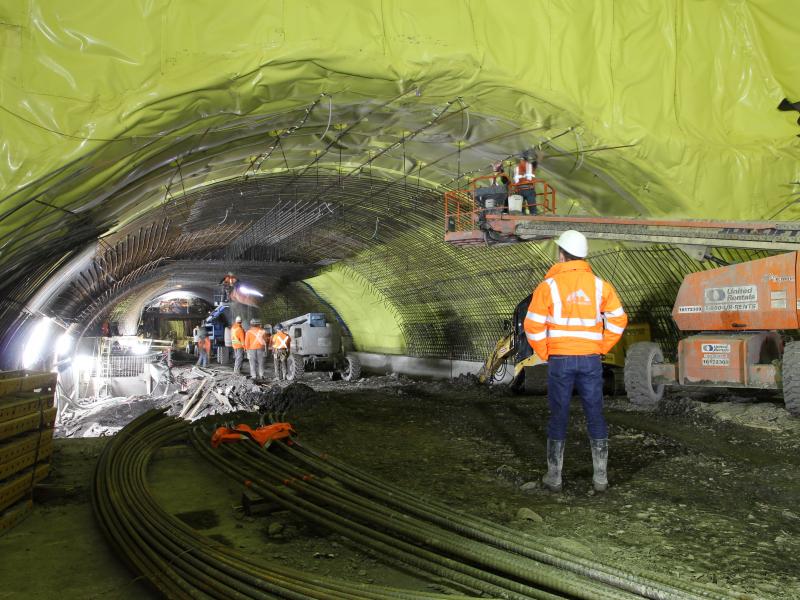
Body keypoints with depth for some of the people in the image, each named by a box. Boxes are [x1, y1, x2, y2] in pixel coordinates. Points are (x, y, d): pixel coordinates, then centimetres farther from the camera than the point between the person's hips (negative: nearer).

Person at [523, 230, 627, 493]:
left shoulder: (549, 286, -7)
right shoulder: (599, 285, 2)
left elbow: (533, 326, -10)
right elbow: (618, 320, 3)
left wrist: (545, 354, 3)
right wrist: (600, 349, 9)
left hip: (560, 360, -2)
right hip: (590, 360, 2)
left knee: (558, 417, 7)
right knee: (595, 417, 11)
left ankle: (554, 477, 15)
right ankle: (601, 477, 17)